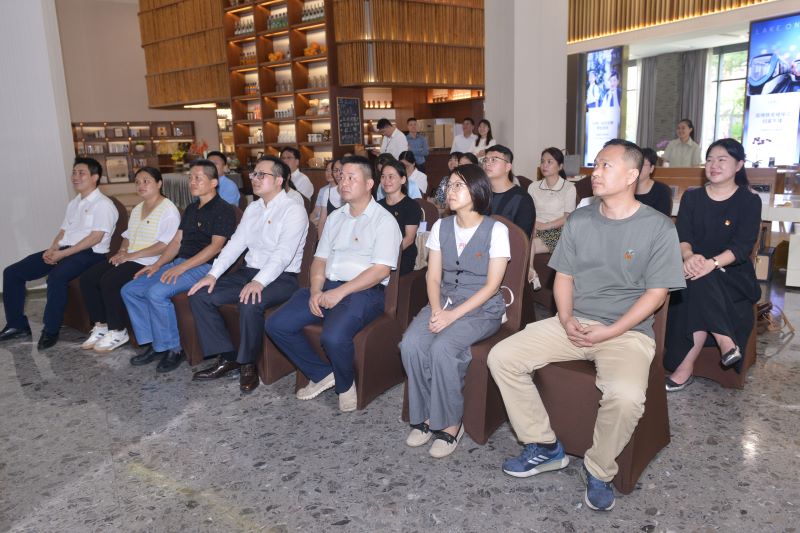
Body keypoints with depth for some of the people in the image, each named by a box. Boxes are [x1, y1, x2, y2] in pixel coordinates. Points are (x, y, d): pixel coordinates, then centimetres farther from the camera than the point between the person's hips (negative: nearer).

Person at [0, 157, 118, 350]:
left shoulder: (103, 204, -5)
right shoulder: (73, 203, 22)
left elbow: (96, 237, -15)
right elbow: (63, 231, 20)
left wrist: (63, 254, -17)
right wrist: (52, 249, -2)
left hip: (89, 253, -9)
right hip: (64, 250, 9)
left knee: (56, 277, -37)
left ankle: (51, 331, -21)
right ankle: (17, 325, 9)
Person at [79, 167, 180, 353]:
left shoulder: (168, 210, -8)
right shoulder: (137, 209, 22)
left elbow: (167, 244, -19)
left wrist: (133, 255, -20)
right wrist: (122, 251, 3)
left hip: (148, 262, -9)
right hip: (128, 258, 9)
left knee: (109, 281, -27)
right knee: (87, 278, -7)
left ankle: (117, 332, -10)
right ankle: (101, 326, 4)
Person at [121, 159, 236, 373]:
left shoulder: (223, 209, -7)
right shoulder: (191, 209, 21)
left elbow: (215, 246, -17)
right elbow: (177, 241, 20)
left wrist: (182, 267, -22)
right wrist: (157, 264, 5)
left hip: (203, 267, -9)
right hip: (179, 264, 9)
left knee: (156, 292, -30)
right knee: (129, 290, -1)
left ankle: (172, 349, -14)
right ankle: (153, 345, 3)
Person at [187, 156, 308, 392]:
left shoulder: (293, 210, -9)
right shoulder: (252, 208, 15)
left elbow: (283, 253, -21)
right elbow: (235, 244, 10)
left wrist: (259, 282, -34)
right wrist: (213, 274, -3)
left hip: (281, 277, -8)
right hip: (249, 271, 8)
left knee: (249, 304, -36)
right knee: (200, 295, -7)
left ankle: (248, 364, -12)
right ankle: (226, 357, 0)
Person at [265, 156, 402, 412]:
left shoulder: (384, 220, -3)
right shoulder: (335, 217, 20)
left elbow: (381, 270, -13)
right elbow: (320, 258, 18)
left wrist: (339, 293, -17)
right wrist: (316, 290, -3)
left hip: (365, 292, -7)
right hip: (327, 287, 7)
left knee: (334, 336, -33)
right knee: (276, 324, -7)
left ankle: (345, 384, 0)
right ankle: (322, 373, 8)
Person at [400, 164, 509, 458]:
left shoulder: (496, 230, -7)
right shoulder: (441, 227, 8)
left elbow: (491, 285, -11)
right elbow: (433, 276, 6)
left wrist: (452, 315, -19)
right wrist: (436, 310, -14)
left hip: (482, 309, -4)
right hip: (443, 301, 5)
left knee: (442, 348, -31)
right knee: (411, 344, -23)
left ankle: (449, 423, -10)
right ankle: (425, 416, -5)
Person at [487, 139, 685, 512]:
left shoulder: (658, 228, -5)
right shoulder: (578, 220, 8)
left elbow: (656, 292, -6)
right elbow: (563, 276, 10)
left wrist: (609, 332, -15)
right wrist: (566, 320, -8)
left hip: (627, 331, -4)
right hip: (574, 323, 5)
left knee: (626, 396, -34)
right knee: (501, 357, -12)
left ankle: (599, 471, -2)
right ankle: (545, 447, 4)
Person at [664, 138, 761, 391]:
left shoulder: (749, 201, 3)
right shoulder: (691, 197, 11)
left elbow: (743, 246, -11)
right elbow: (682, 235, -3)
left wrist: (713, 263, -32)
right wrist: (689, 256, -28)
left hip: (733, 273, -2)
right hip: (697, 269, 2)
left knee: (701, 283, -35)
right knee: (698, 283, -35)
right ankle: (725, 342, -29)